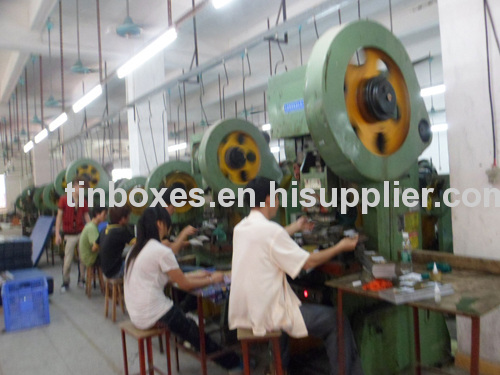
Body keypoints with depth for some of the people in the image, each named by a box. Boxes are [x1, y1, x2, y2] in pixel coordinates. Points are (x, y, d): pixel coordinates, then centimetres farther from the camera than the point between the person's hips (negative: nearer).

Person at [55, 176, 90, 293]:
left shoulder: (83, 202, 7)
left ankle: (81, 280, 18)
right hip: (69, 235, -3)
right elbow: (59, 217, -1)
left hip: (81, 233, 3)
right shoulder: (64, 199, -1)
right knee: (67, 260, -1)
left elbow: (87, 218, 10)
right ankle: (65, 282, 16)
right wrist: (57, 234, -7)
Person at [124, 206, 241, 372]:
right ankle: (230, 361, 24)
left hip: (136, 313, 8)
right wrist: (212, 279, 3)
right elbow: (185, 284, -12)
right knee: (195, 332, 9)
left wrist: (195, 275, 18)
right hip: (152, 315, -8)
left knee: (189, 325, 16)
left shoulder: (136, 249, 8)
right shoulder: (162, 251, -19)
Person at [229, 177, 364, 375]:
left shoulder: (240, 227, 4)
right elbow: (308, 262, -14)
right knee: (336, 320, 3)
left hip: (242, 313, 9)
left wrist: (295, 227, 35)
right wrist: (340, 247, 0)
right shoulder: (270, 230, -21)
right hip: (267, 315, -9)